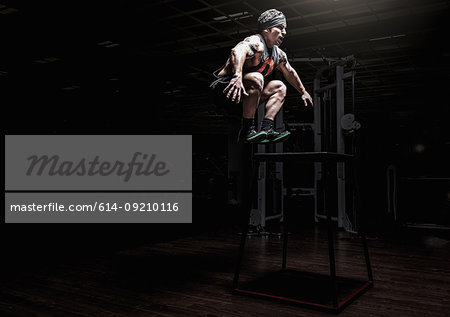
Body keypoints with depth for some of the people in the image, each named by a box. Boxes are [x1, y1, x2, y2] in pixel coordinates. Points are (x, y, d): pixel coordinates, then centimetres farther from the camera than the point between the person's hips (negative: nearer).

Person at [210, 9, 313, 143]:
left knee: (280, 87, 11)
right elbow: (238, 51, -40)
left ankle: (266, 129, -10)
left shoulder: (278, 54, 11)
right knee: (256, 78, -33)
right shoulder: (256, 42, -17)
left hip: (245, 96, 9)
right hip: (224, 88, -9)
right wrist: (237, 76, -58)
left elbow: (290, 73, 30)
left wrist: (303, 92, 39)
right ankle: (247, 131, -29)